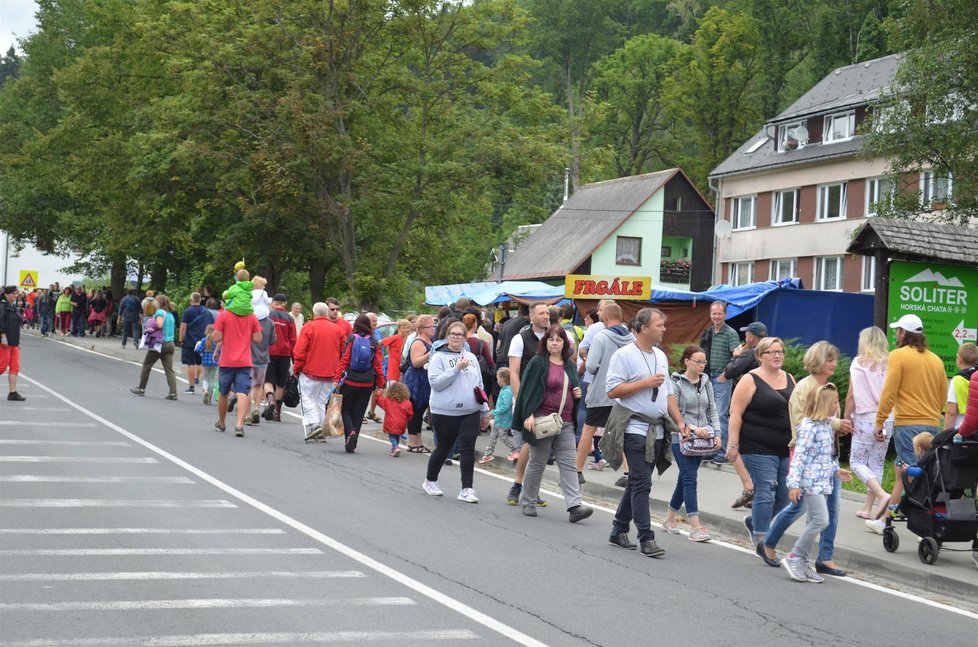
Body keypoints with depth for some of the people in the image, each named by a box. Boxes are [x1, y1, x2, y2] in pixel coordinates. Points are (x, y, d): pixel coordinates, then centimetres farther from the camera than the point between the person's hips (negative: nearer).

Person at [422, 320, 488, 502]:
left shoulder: (471, 357, 11)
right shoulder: (439, 357, -3)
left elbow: (480, 385, 17)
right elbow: (436, 382, -14)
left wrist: (485, 410, 17)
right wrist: (456, 368, -17)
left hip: (471, 412, 4)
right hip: (445, 412, -4)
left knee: (468, 449, -4)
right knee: (443, 448, 8)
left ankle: (467, 489, -1)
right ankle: (430, 481, 30)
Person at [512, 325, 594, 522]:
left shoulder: (570, 365, 14)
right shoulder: (537, 362, -3)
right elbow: (528, 389, -9)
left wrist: (577, 393, 4)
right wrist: (529, 415, -18)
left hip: (565, 423, 5)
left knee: (568, 464, -3)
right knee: (537, 462, 4)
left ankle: (574, 506, -9)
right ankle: (528, 502, 18)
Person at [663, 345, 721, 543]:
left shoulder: (707, 383, 10)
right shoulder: (676, 383, -8)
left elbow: (712, 410, 11)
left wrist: (716, 432, -1)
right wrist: (693, 428, -19)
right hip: (682, 438, -6)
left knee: (684, 479, 13)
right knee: (690, 480, -10)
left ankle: (669, 519, 28)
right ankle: (695, 528, -13)